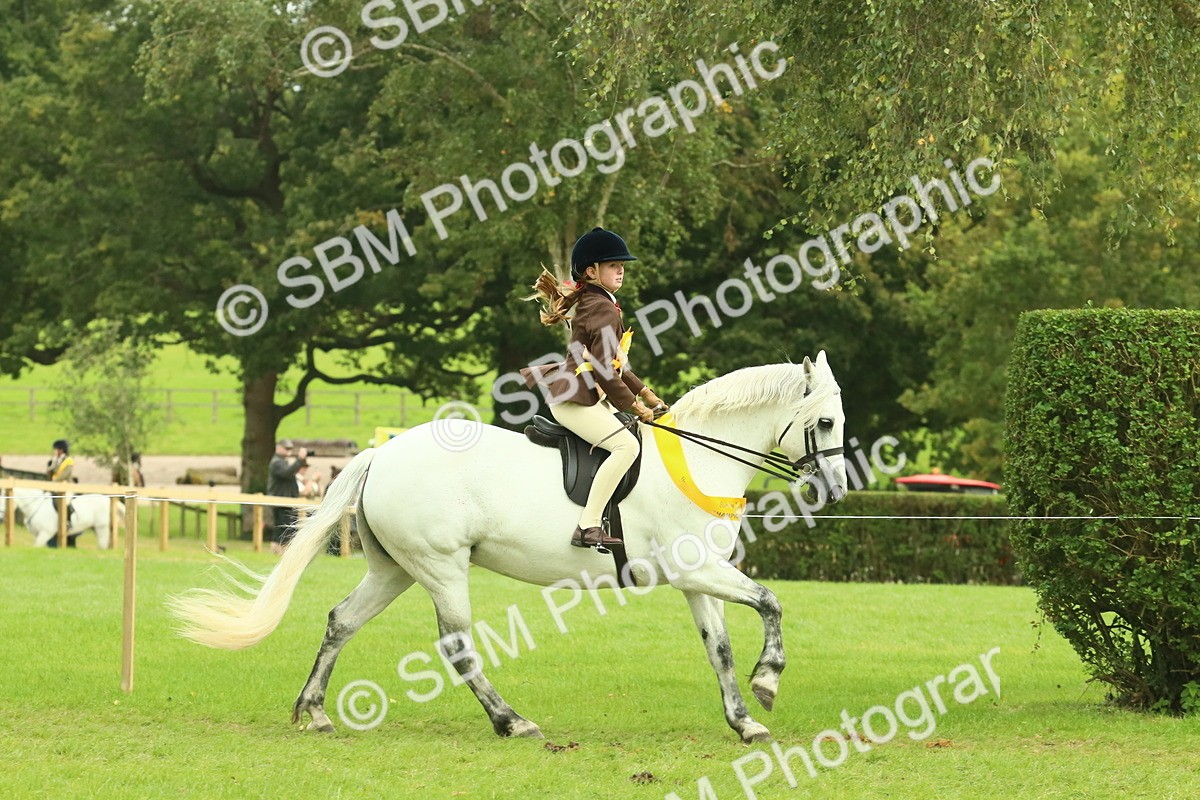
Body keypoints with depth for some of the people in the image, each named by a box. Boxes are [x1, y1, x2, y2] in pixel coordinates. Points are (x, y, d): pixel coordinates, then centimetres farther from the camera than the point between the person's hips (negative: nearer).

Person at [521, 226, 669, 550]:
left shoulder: (592, 304, 17)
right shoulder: (603, 310, -15)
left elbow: (615, 365, 24)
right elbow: (606, 371, -20)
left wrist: (644, 393, 19)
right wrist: (634, 406, -10)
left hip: (591, 397, 11)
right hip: (573, 400, -11)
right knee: (626, 444, -27)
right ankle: (588, 527, -34)